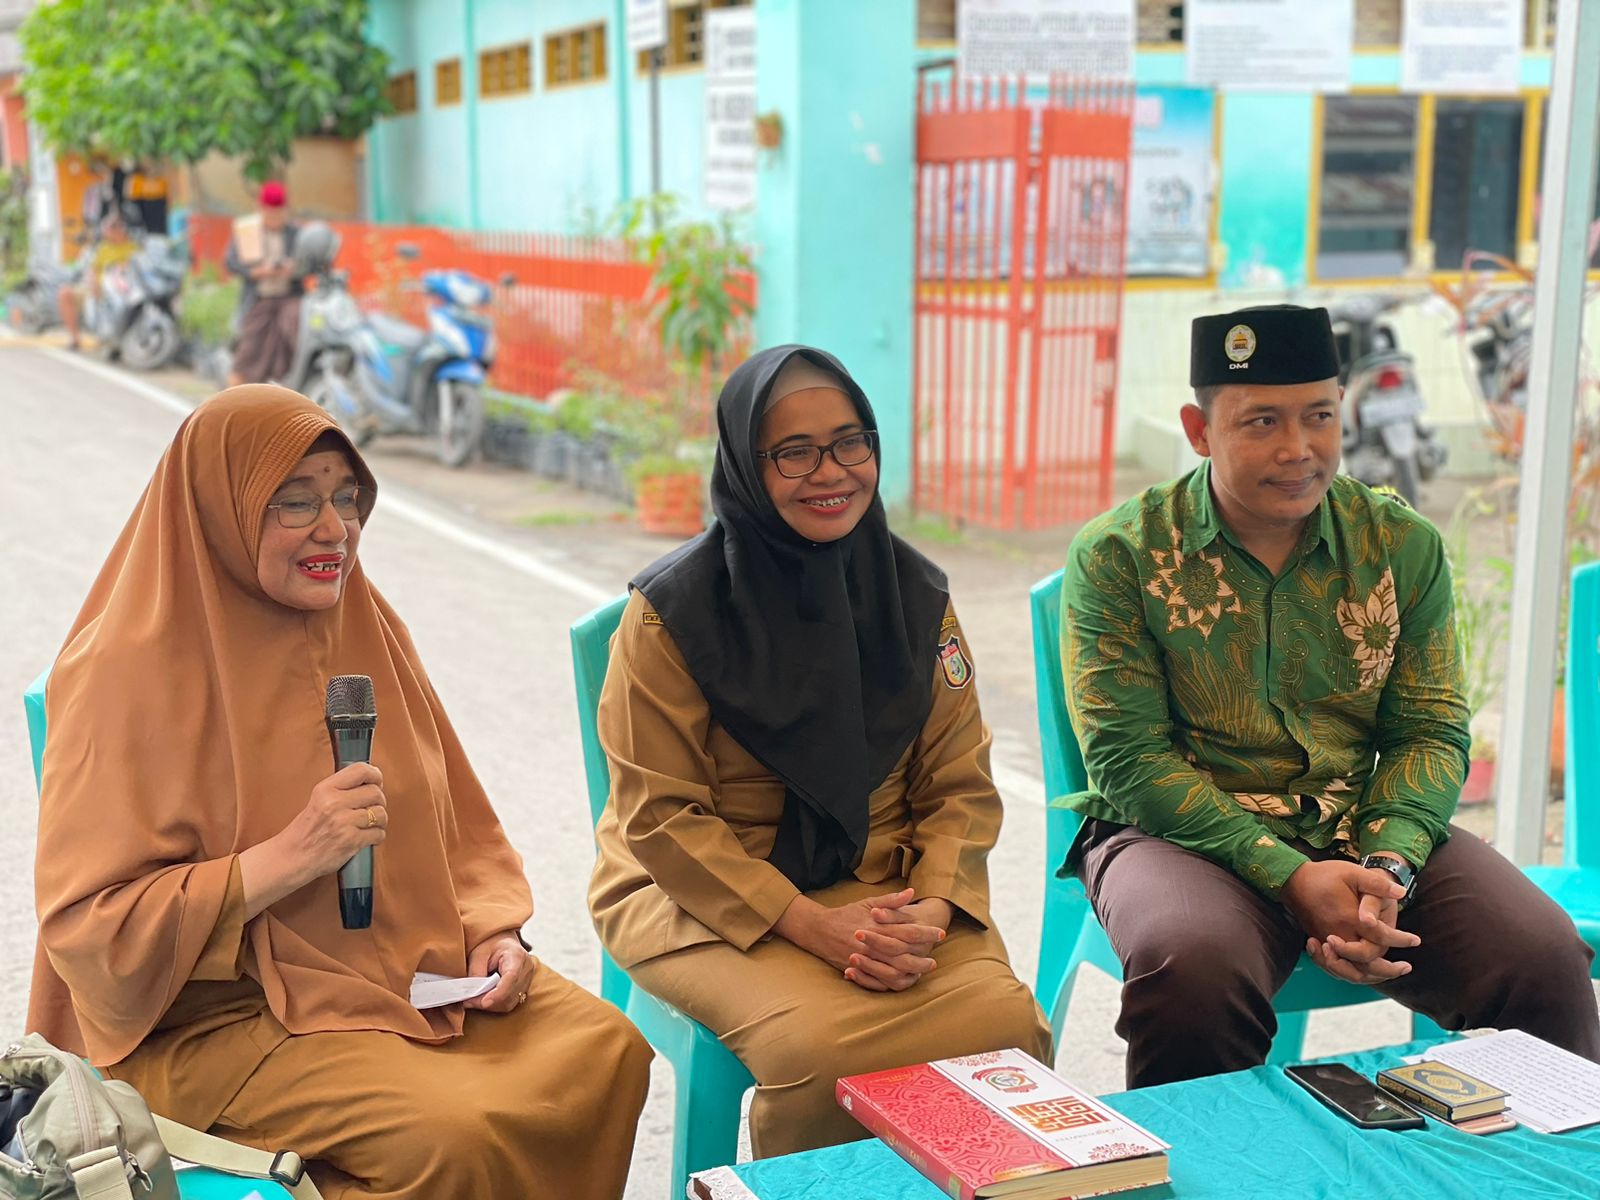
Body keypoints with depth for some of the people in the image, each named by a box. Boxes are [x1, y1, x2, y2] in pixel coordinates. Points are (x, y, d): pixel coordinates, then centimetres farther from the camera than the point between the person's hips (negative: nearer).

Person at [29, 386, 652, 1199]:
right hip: (216, 1015, -7)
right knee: (454, 1133, -28)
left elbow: (454, 822, 14)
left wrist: (491, 931, -5)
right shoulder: (133, 674, -14)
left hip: (411, 969, 7)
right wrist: (289, 858, -26)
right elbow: (86, 928, -17)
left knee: (610, 1050, -11)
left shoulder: (367, 629, 6)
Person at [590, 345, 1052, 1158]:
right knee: (821, 1046, -31)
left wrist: (929, 911, -14)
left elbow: (960, 786, 5)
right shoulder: (673, 610, -9)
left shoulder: (914, 594, 3)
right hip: (702, 894, -3)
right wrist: (813, 927, -18)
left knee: (1006, 1021, -23)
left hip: (883, 884, 4)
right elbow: (660, 816, -9)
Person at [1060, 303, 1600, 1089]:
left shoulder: (1404, 545, 6)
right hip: (1181, 832, -3)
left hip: (1365, 829, 3)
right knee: (1194, 963, -36)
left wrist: (1388, 866, -16)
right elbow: (1128, 757, -10)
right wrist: (1288, 875, -19)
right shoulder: (1117, 555, -6)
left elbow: (1431, 732, 4)